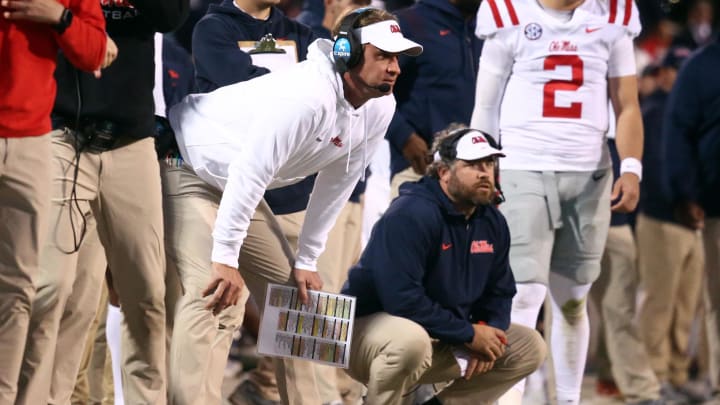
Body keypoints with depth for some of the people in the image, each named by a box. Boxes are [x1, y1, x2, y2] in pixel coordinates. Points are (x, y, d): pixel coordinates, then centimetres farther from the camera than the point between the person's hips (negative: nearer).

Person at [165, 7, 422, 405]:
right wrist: (225, 259, -34)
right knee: (216, 297, -23)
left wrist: (306, 261, 4)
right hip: (188, 164, -9)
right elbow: (249, 174, -34)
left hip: (237, 187, 10)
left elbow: (335, 185, 4)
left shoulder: (380, 107, -5)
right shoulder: (305, 95, -33)